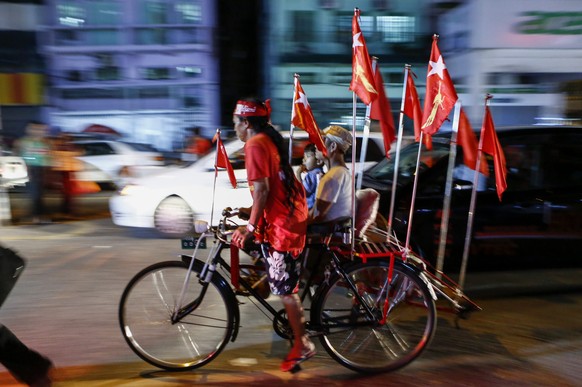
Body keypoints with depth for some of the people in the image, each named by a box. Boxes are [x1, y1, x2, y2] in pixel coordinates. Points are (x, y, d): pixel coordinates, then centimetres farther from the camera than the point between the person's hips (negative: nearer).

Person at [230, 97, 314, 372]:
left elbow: (262, 190, -21)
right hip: (293, 213, 10)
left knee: (285, 288, 0)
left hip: (281, 222, -10)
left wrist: (250, 227, -18)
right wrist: (251, 211, 21)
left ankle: (302, 346, 12)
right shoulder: (269, 140, 15)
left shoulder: (254, 145, -14)